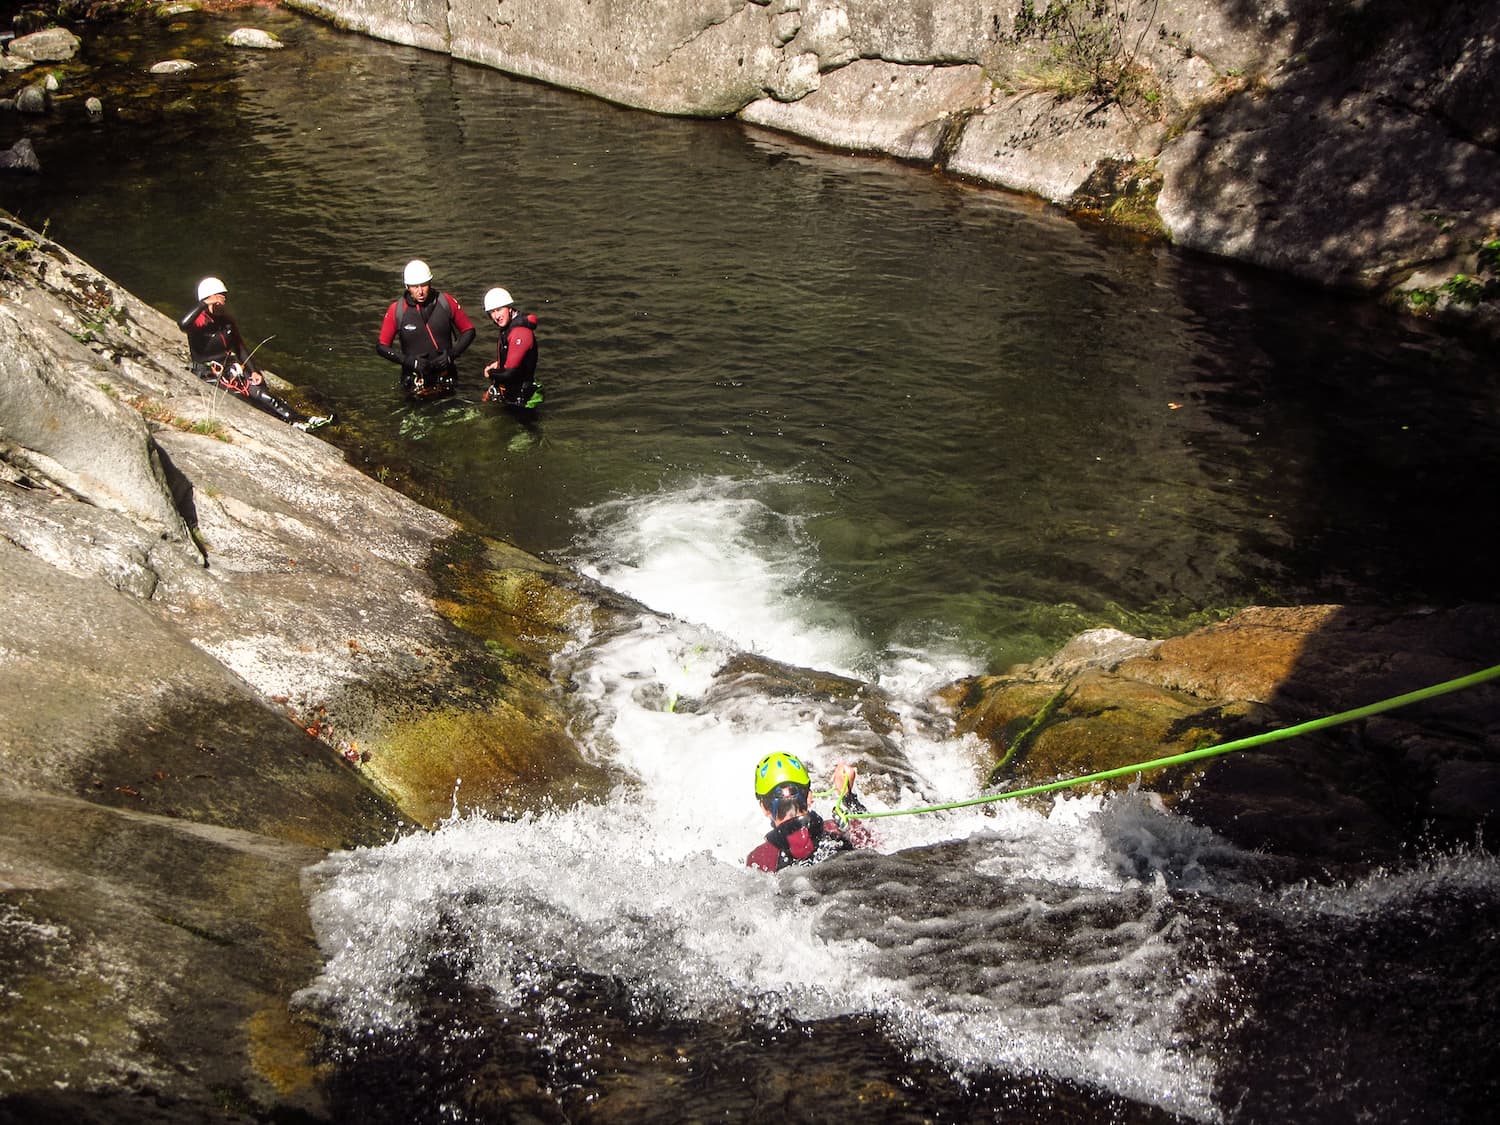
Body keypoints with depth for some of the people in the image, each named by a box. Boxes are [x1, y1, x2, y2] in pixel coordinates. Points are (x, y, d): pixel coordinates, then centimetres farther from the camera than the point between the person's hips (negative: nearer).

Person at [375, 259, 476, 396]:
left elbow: (469, 331, 5)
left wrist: (452, 354, -11)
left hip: (445, 381, 1)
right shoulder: (397, 310, -8)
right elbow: (382, 346, -1)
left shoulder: (446, 302, -6)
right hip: (415, 383, -1)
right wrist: (408, 361, -15)